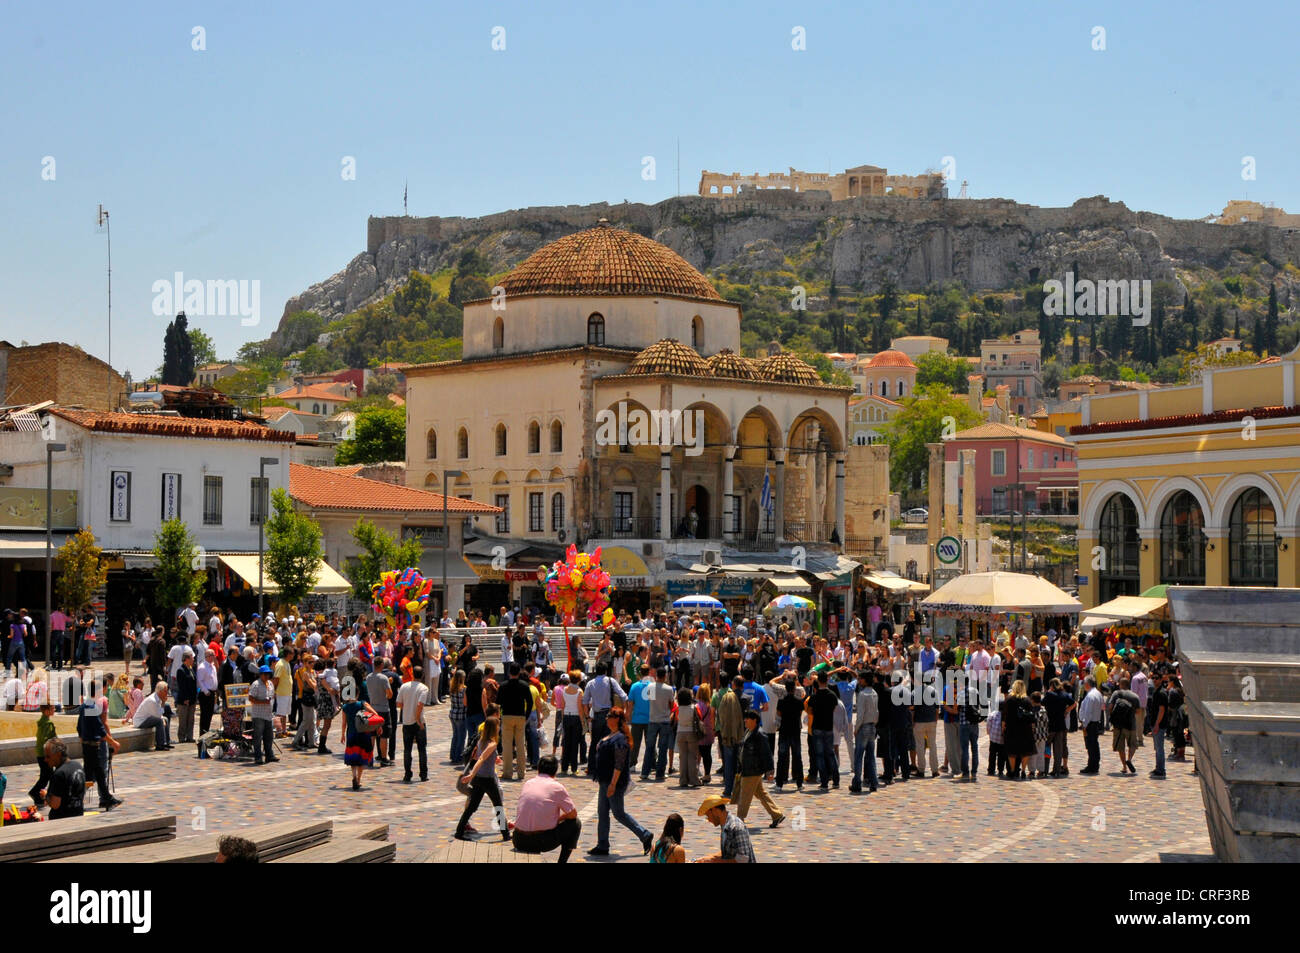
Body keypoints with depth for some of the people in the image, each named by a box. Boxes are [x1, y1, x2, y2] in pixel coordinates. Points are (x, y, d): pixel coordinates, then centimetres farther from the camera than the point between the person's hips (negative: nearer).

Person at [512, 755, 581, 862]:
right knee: (575, 824, 14)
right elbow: (573, 814, 2)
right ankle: (562, 861, 11)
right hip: (543, 841, -6)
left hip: (520, 842, 6)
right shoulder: (556, 787, -3)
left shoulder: (527, 783, 12)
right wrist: (557, 819, 19)